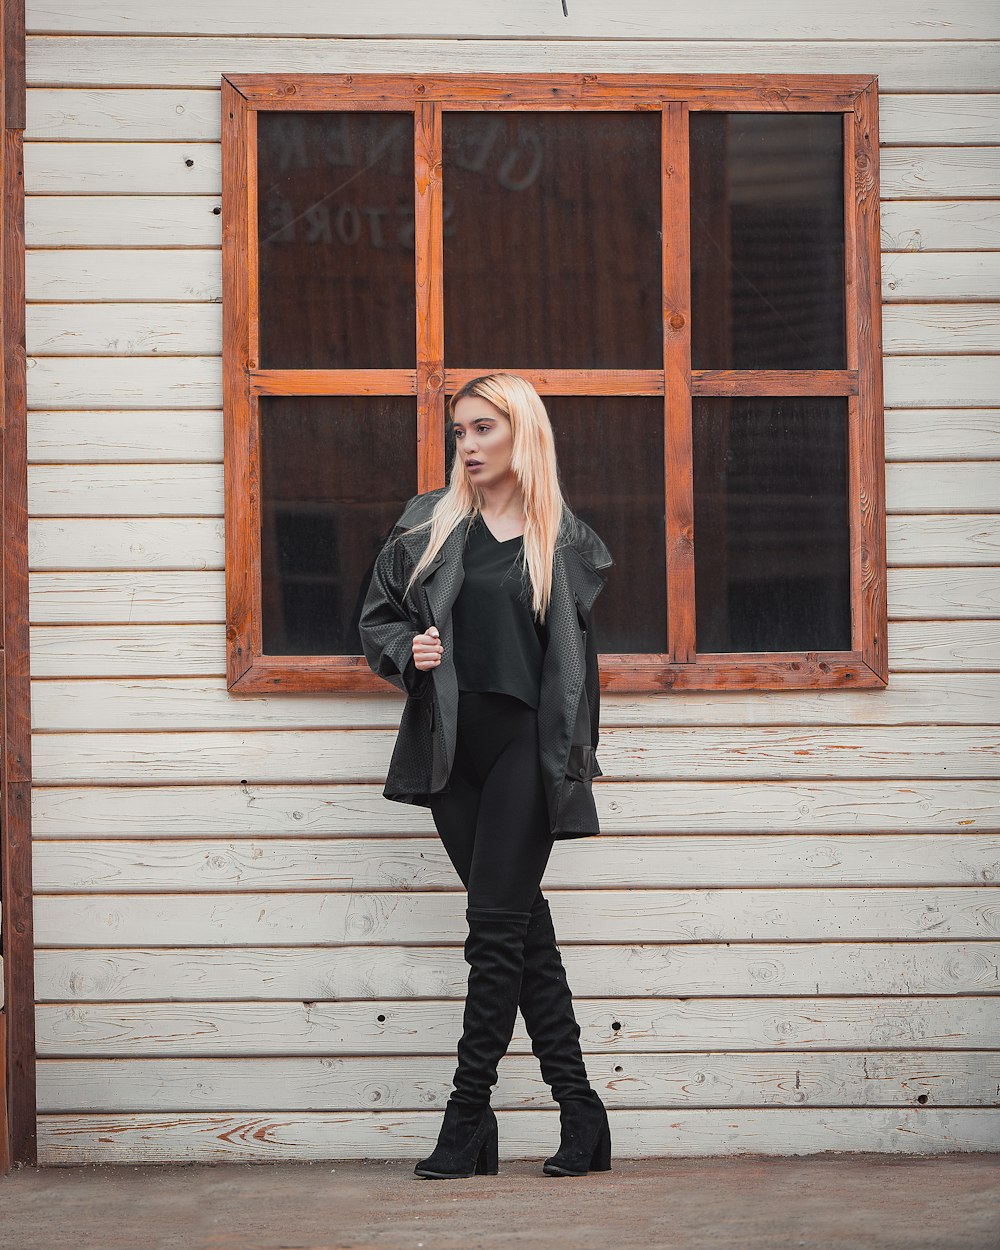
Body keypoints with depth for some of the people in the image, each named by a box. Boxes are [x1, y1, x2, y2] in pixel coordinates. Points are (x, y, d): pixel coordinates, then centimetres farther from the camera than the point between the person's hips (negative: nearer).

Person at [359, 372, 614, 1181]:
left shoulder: (567, 543, 6)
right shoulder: (427, 524, 10)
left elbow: (577, 661, 11)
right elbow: (378, 618, 15)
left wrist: (574, 762, 8)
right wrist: (407, 652, -7)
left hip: (525, 744, -3)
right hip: (450, 746, 3)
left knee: (498, 925, -7)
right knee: (522, 925, 4)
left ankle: (468, 1117, -4)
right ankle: (580, 1111, 9)